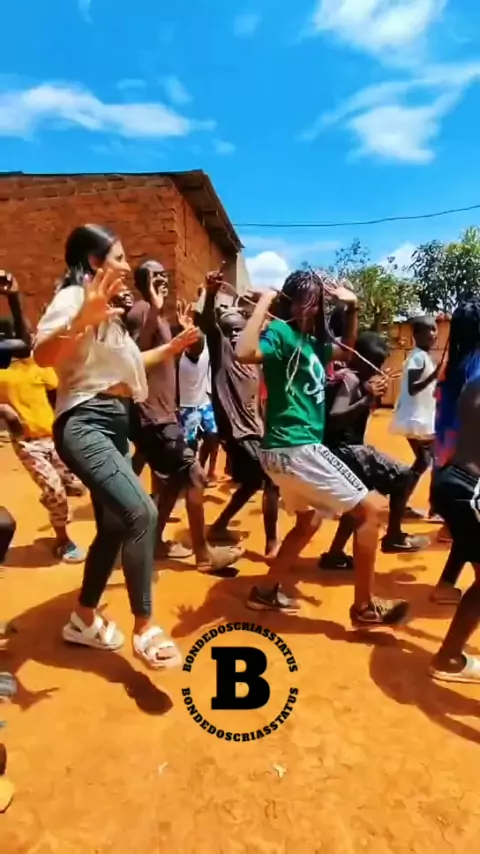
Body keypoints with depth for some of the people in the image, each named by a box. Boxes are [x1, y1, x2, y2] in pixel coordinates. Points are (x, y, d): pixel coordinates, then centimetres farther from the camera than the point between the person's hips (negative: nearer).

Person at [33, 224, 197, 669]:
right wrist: (81, 320, -40)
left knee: (114, 527, 12)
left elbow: (123, 362, 28)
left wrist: (172, 348, 25)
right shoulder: (73, 297, -8)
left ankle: (84, 619, 30)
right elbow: (42, 355, -24)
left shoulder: (108, 308, 22)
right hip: (84, 423, -10)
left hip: (114, 424, 10)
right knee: (141, 512, -24)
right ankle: (144, 628, -11)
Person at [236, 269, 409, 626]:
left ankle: (267, 592, 31)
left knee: (309, 521, 26)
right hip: (294, 447, -10)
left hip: (292, 448, 10)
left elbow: (345, 351, 30)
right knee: (368, 510, -2)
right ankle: (364, 606, 9)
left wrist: (352, 307, 17)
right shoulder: (281, 332, -11)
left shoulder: (311, 340, 15)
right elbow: (244, 353, -31)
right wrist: (263, 304, -21)